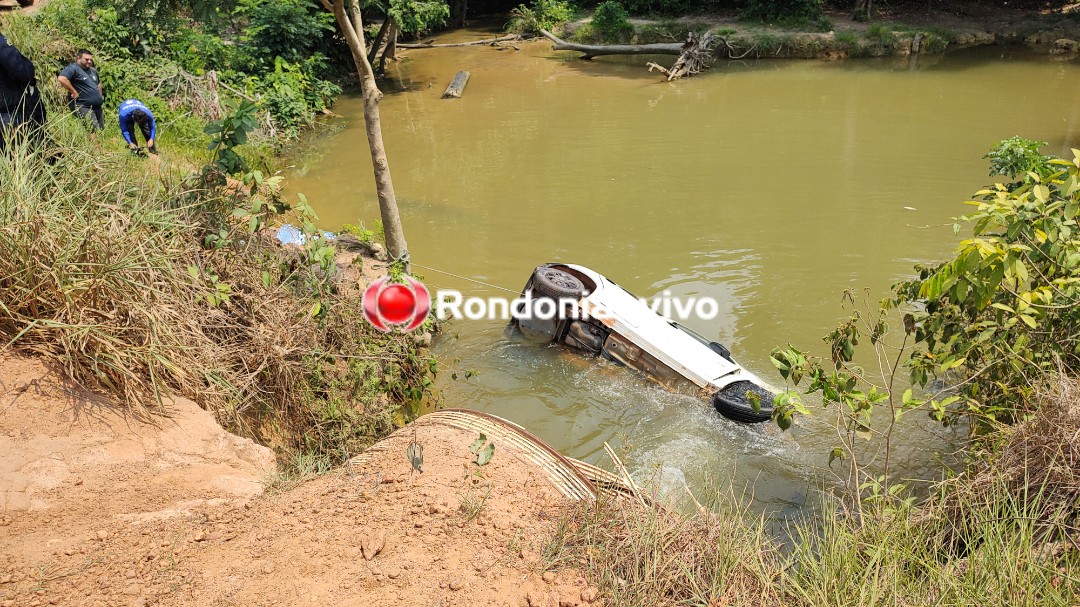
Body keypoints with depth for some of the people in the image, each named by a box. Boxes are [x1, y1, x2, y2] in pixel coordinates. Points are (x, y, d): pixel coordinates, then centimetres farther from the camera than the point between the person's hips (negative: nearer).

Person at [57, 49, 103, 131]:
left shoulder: (93, 71, 17)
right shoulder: (73, 68, -10)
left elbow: (98, 83, 36)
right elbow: (61, 79, -26)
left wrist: (99, 96, 23)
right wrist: (74, 92, -21)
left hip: (97, 107, 9)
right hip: (83, 107, -9)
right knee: (95, 131, -22)